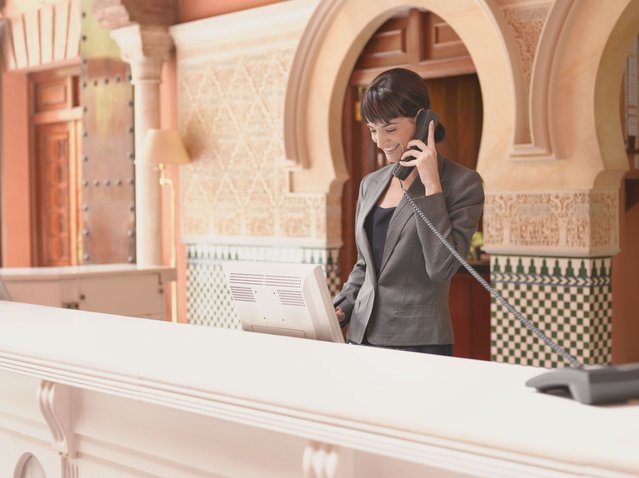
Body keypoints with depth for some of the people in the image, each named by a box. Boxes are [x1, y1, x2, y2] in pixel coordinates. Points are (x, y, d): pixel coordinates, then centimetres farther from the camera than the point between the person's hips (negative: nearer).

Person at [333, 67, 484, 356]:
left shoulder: (462, 183, -7)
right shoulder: (371, 184, 11)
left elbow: (441, 268, -16)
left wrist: (431, 186, -16)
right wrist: (340, 309, 2)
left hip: (419, 344, -5)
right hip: (361, 336, 5)